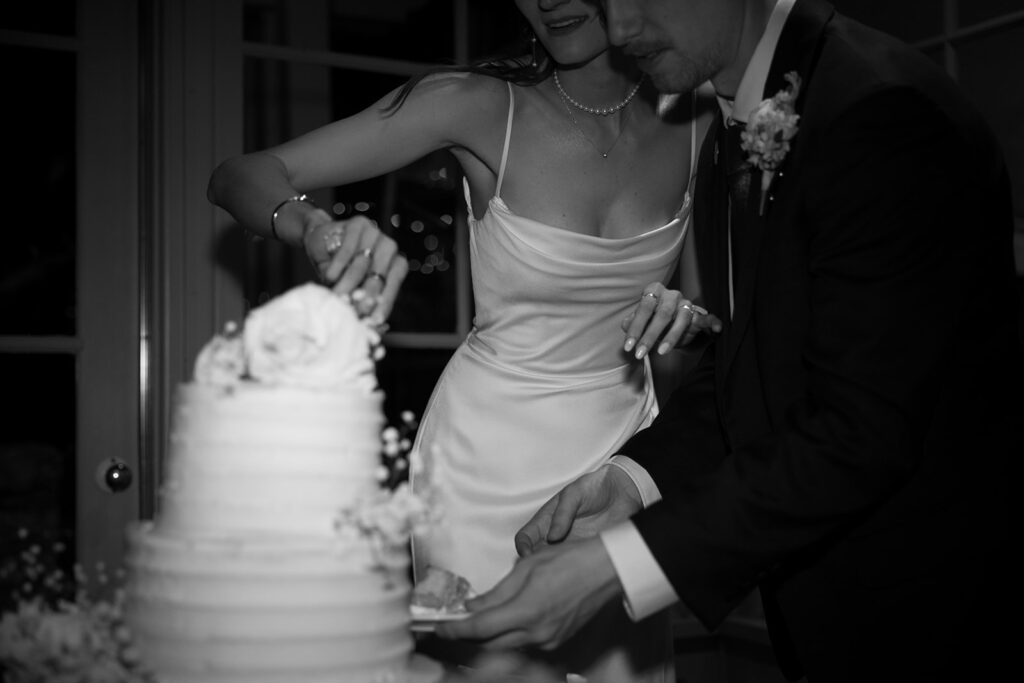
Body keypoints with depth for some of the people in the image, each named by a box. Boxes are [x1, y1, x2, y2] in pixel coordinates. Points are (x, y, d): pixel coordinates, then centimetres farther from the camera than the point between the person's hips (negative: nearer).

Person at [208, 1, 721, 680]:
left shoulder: (692, 119, -5)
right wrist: (318, 228, -37)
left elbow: (710, 304, 7)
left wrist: (688, 317, -16)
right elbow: (239, 177, -16)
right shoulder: (479, 104, -15)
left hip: (624, 440, 4)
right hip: (492, 456, -3)